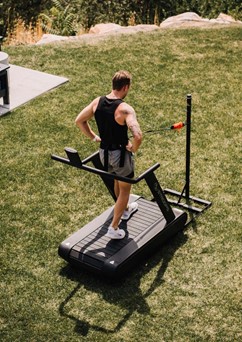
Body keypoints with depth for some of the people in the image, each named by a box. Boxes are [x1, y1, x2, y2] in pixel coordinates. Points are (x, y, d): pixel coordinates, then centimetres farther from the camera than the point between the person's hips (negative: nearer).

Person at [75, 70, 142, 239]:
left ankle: (125, 209, 56)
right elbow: (138, 136, -37)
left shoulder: (97, 102, -7)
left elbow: (79, 120, 4)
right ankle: (114, 228, 17)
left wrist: (94, 137, 10)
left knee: (117, 181, 33)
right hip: (120, 154, -6)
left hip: (104, 152, 6)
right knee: (125, 189, 15)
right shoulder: (125, 109, -27)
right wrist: (133, 149, -16)